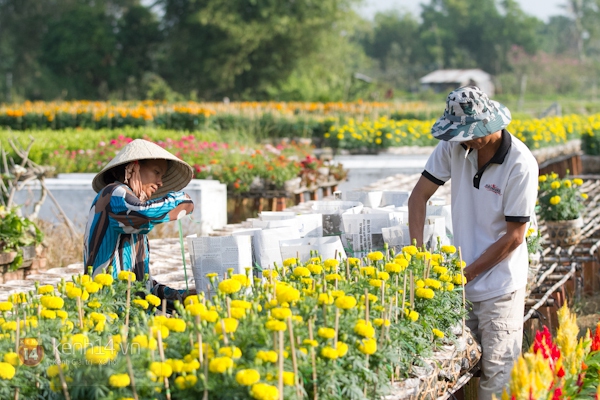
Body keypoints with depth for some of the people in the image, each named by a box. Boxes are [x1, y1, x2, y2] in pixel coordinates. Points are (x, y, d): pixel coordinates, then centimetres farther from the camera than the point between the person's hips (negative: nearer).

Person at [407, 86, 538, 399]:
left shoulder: (521, 165, -18)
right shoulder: (454, 146, -4)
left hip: (499, 286, -4)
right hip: (462, 282, 4)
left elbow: (514, 237, -14)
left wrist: (465, 273, -12)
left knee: (496, 373, -3)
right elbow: (419, 195, 3)